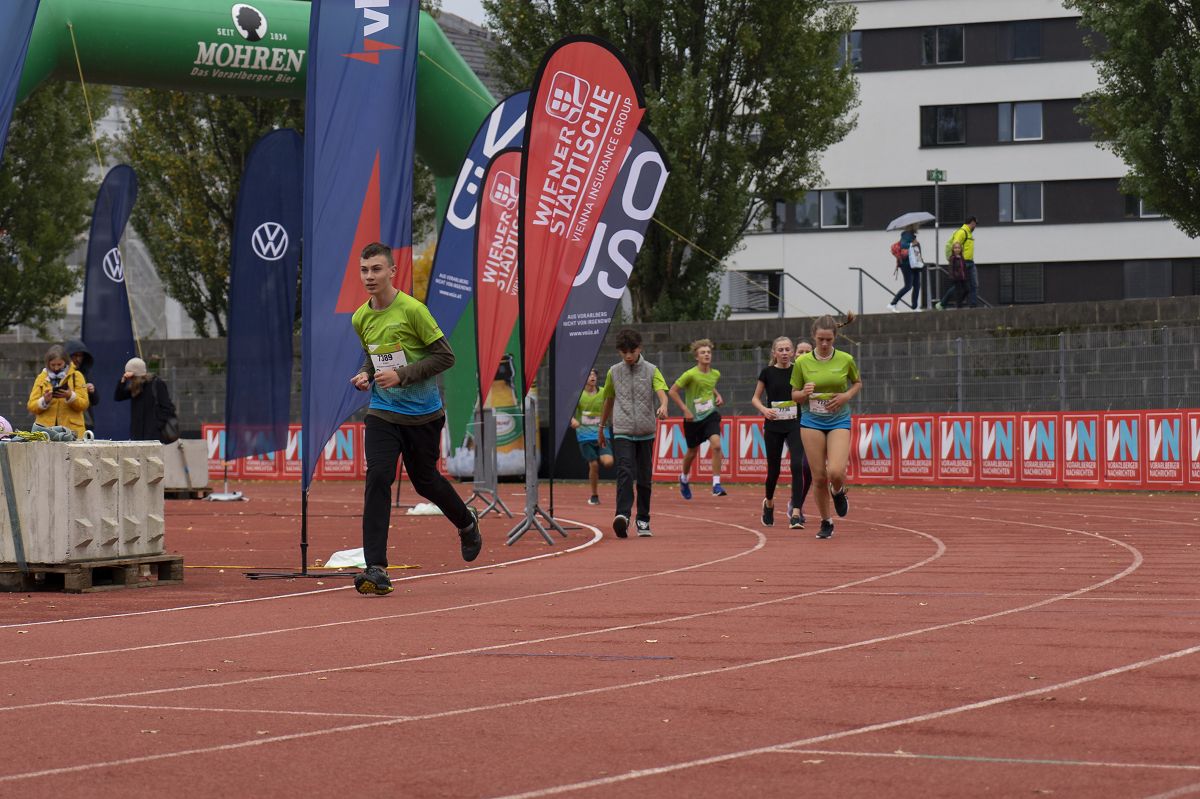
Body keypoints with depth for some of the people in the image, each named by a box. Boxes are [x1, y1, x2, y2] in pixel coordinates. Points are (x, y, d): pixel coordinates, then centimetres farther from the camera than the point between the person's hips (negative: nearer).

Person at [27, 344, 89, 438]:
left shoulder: (76, 376, 8)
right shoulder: (41, 378, 12)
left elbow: (84, 404, -1)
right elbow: (31, 406, 6)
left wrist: (70, 396, -18)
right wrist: (44, 401, -13)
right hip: (45, 430, 1)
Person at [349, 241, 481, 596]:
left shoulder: (413, 310, -14)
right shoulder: (360, 318, 3)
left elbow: (445, 356, -12)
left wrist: (402, 375, -21)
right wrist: (366, 374, 0)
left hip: (422, 413, -3)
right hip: (382, 413, 3)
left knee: (425, 481, 12)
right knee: (377, 479, -16)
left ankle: (467, 524, 46)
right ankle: (376, 570, -20)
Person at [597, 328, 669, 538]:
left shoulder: (651, 371, 2)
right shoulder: (614, 372, 7)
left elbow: (662, 392, -14)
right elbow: (608, 400, 19)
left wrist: (663, 407, -36)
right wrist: (602, 427, 25)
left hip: (646, 432, 1)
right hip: (622, 432, -1)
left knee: (645, 478, 8)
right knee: (625, 472, -19)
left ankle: (643, 521, 19)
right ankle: (622, 515, -32)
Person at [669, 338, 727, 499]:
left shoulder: (715, 374, 0)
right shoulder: (690, 375, -15)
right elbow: (673, 391, -8)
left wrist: (717, 395, 5)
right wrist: (685, 410, -13)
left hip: (710, 415, 2)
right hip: (693, 418, -2)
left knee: (716, 445, -22)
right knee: (692, 452, 13)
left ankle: (716, 484, -18)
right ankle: (684, 479, 44)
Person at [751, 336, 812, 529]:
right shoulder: (767, 373, 0)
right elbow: (755, 398, 7)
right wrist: (764, 410, -12)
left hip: (795, 425, 0)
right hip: (773, 426, 0)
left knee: (798, 465, -17)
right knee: (774, 470, 7)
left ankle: (796, 513, -17)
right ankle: (769, 503, 37)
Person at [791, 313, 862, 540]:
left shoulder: (845, 359, -4)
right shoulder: (802, 362, -4)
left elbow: (858, 383, 14)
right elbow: (794, 395, 5)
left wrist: (846, 396, -7)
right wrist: (804, 393, -18)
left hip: (839, 421, -1)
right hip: (811, 422, 1)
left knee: (836, 472, -19)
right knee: (819, 477, 0)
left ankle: (838, 492, 18)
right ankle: (826, 522, 18)